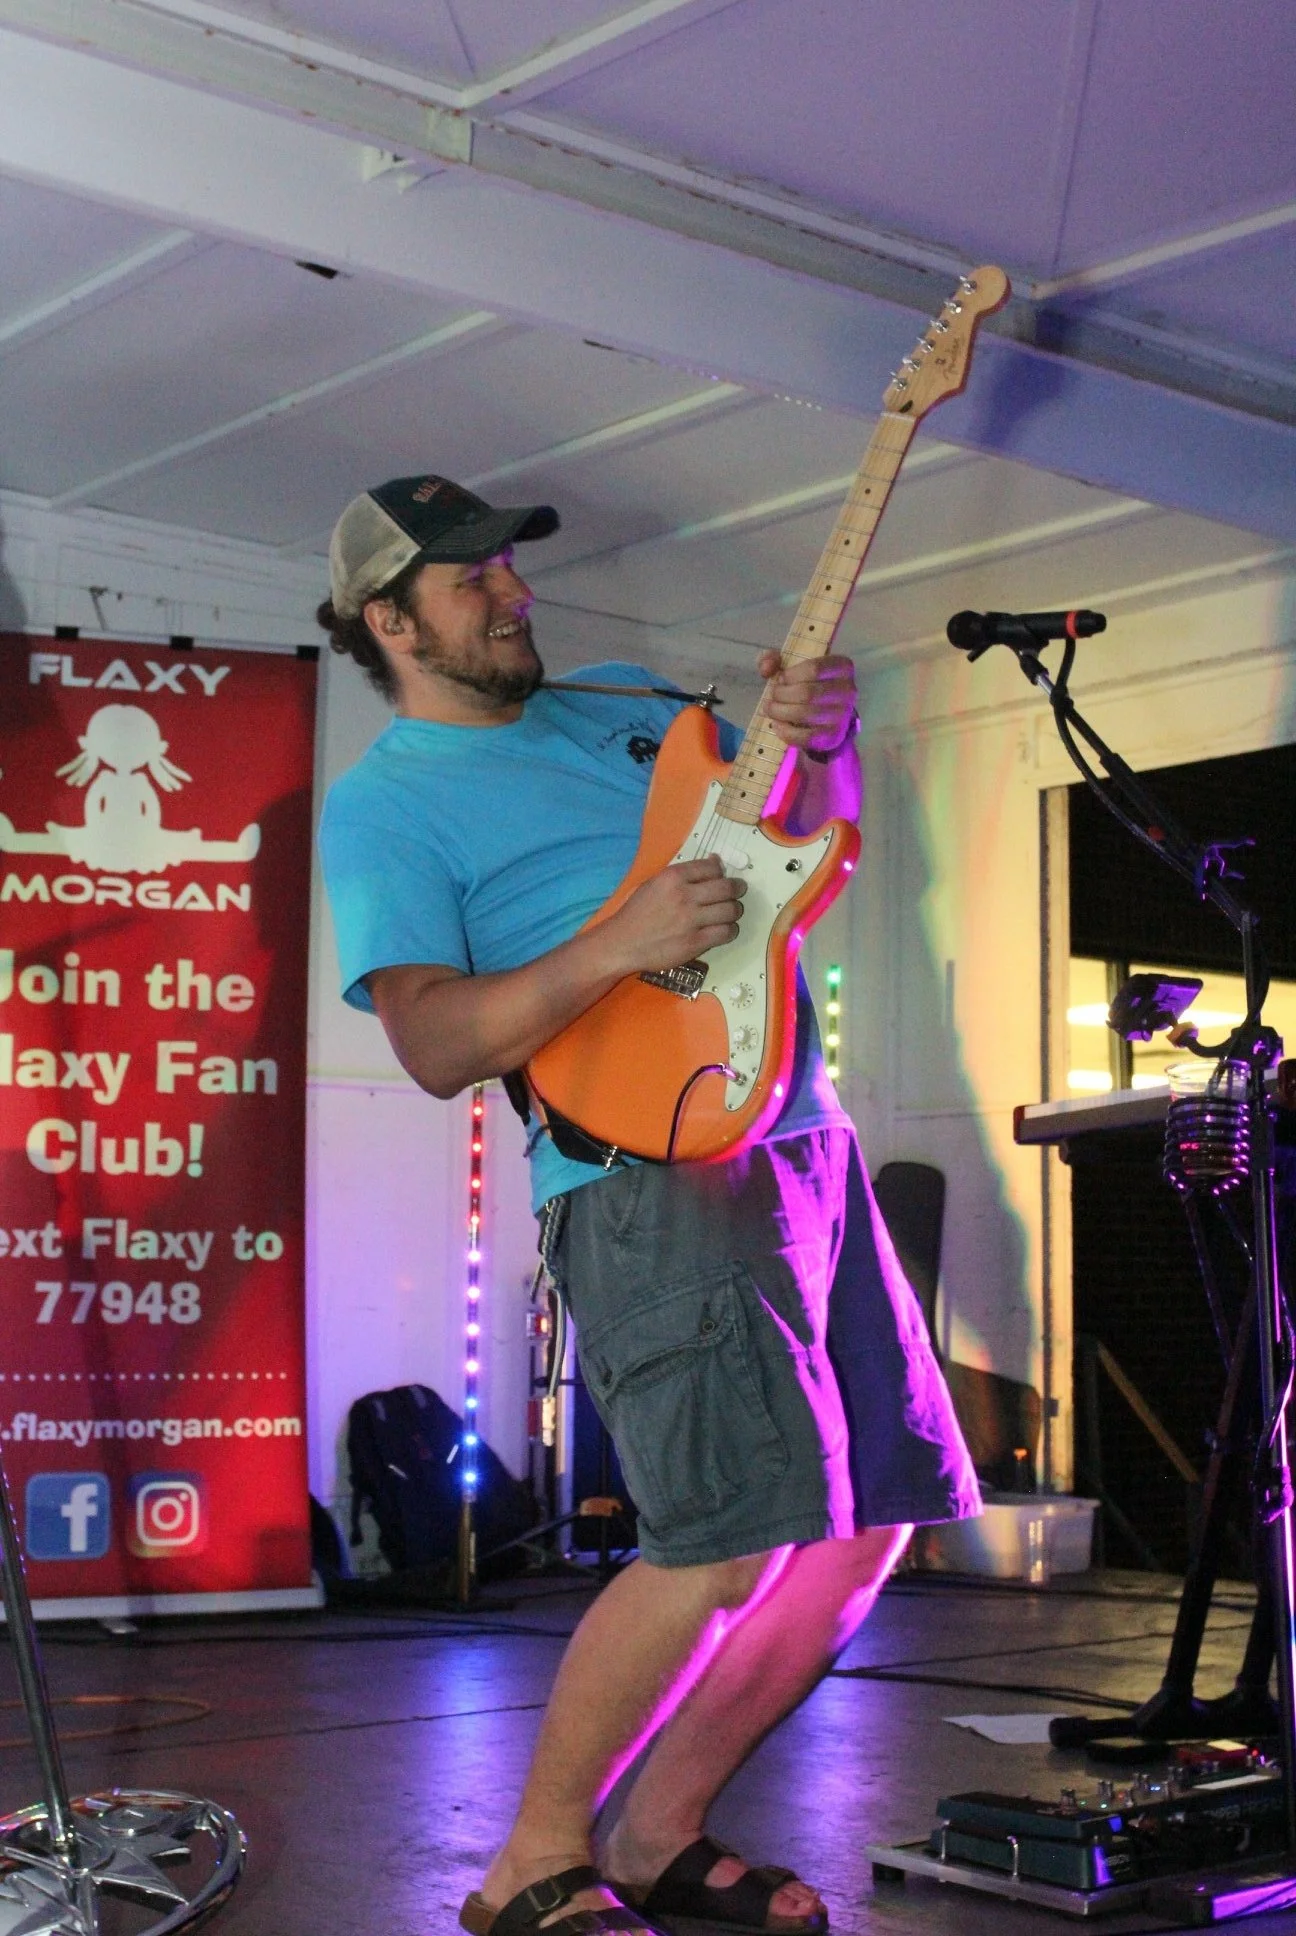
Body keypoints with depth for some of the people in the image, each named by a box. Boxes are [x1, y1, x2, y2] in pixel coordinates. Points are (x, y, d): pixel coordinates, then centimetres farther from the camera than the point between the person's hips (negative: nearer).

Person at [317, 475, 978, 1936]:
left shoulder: (627, 703, 21)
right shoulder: (379, 807, 0)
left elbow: (804, 829, 26)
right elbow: (435, 1047, -11)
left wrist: (819, 740, 4)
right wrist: (621, 946, -23)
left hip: (805, 1145, 8)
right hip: (652, 1167, -8)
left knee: (867, 1523, 8)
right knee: (735, 1536, -19)